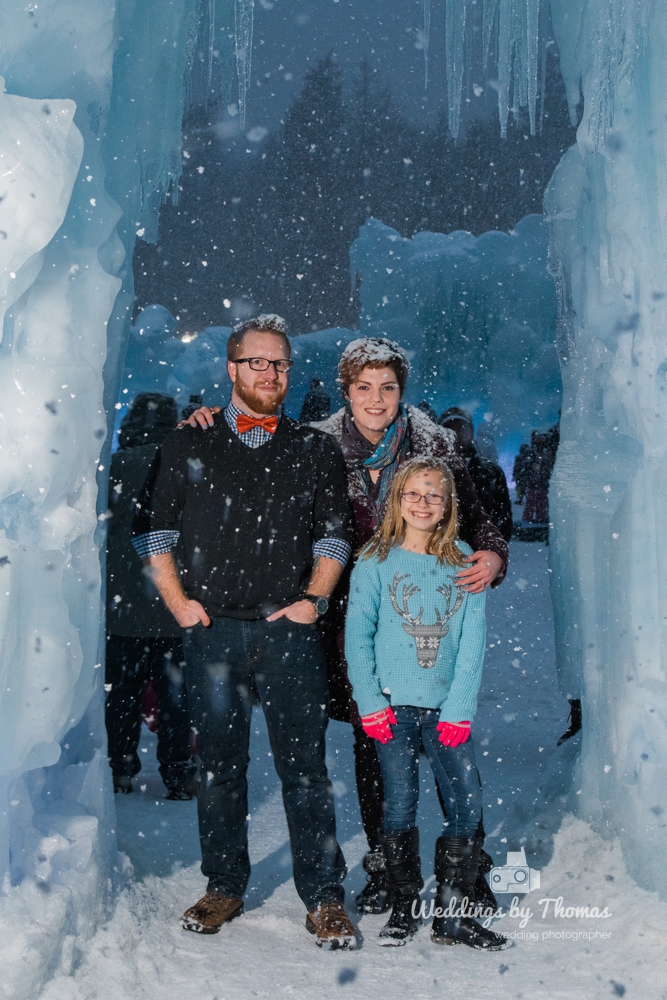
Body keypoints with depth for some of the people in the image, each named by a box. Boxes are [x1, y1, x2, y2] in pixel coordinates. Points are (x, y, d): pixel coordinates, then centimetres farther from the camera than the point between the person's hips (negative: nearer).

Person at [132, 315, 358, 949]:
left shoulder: (314, 451, 10)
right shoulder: (188, 447, 9)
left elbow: (335, 532, 13)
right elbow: (153, 526, 13)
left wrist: (313, 598, 1)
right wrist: (177, 600, 4)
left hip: (289, 631, -1)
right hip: (212, 630, 1)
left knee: (304, 767, -1)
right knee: (219, 764, 8)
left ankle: (323, 898, 8)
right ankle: (224, 888, 22)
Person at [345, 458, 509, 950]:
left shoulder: (464, 563, 5)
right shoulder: (375, 562, 1)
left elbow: (473, 640, 2)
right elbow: (357, 636, 1)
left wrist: (459, 708, -6)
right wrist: (369, 702, -7)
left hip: (448, 707, 2)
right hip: (393, 706, -2)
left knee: (468, 804, -3)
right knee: (400, 806, 1)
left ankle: (452, 913, 9)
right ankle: (405, 908, 17)